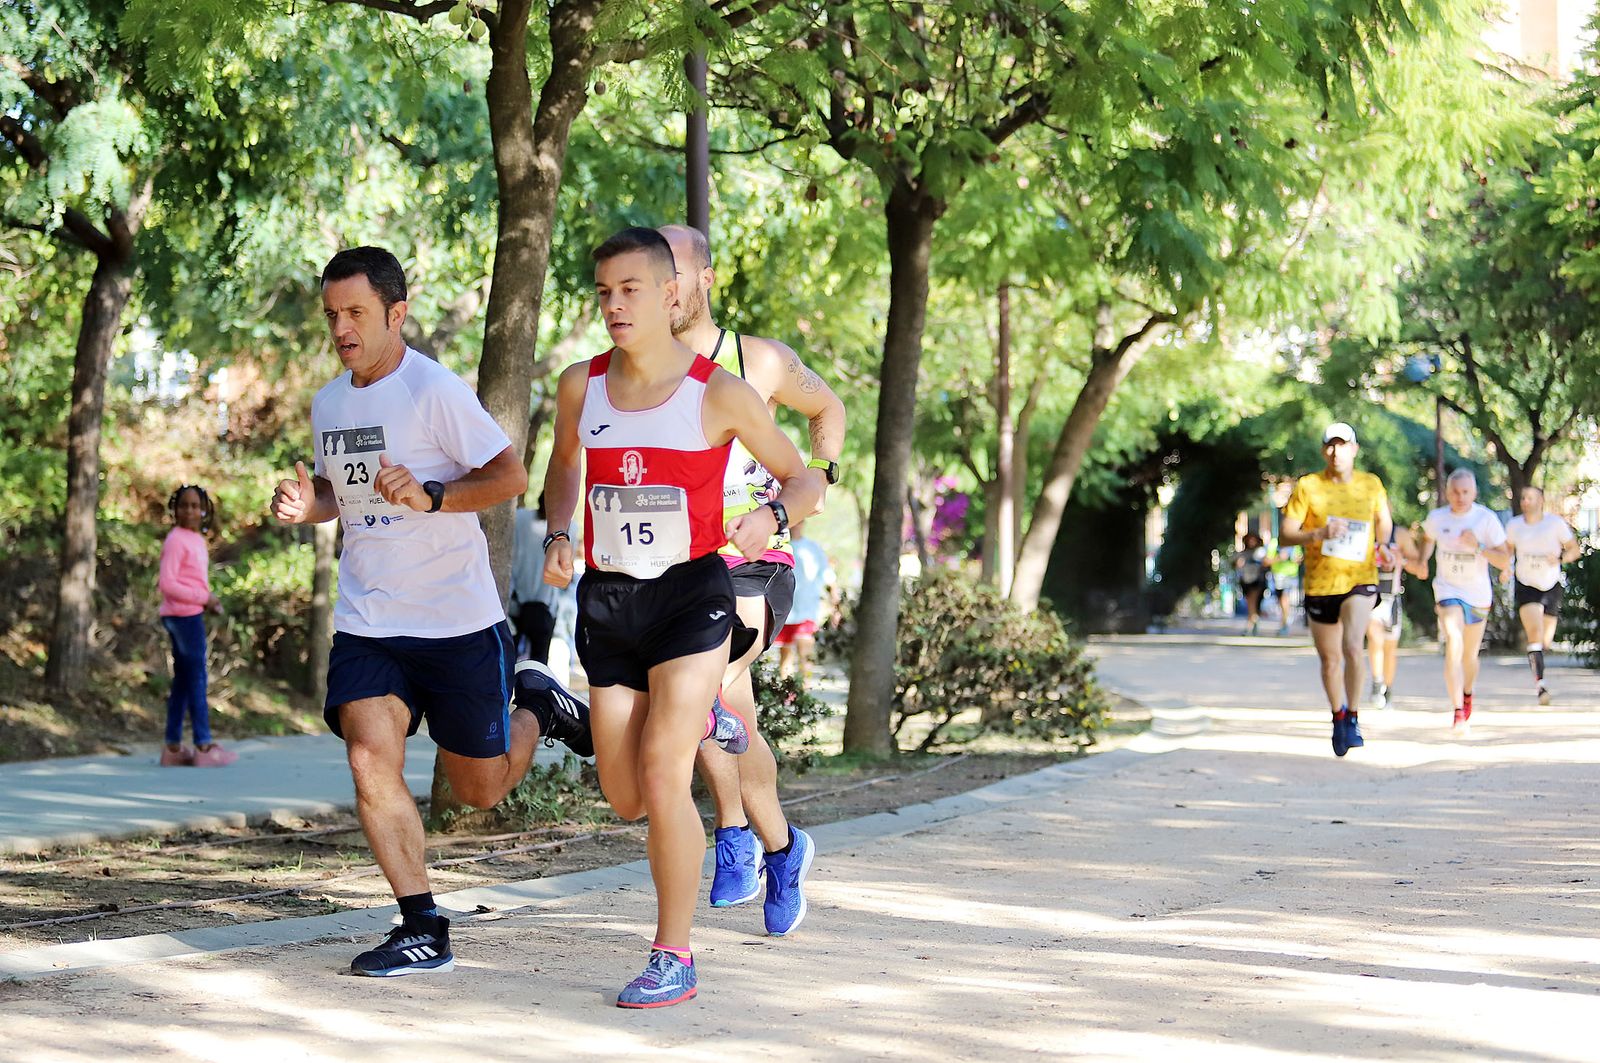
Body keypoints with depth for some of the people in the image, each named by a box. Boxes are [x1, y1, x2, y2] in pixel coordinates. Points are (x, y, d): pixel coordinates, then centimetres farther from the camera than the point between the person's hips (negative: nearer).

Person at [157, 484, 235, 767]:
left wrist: (208, 601, 6)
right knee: (197, 679, -7)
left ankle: (173, 746, 16)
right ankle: (204, 745, -5)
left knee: (183, 680, 12)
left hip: (193, 614, 9)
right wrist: (203, 598, -16)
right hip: (183, 615, -9)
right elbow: (167, 584, -18)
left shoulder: (196, 540, 14)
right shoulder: (176, 540, -13)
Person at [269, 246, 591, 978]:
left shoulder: (434, 390, -13)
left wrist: (430, 496, -29)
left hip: (458, 622, -5)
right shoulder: (328, 403, 9)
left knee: (481, 788, 7)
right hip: (367, 623, 5)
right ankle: (422, 930, -6)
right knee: (370, 761, -15)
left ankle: (537, 710, 39)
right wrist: (306, 505, 1)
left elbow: (510, 476, -15)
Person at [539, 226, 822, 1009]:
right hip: (609, 601, 4)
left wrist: (770, 517, -23)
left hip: (691, 593, -4)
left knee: (662, 780, -14)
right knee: (625, 800, 9)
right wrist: (557, 537, 3)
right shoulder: (581, 387, 1)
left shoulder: (717, 393, -9)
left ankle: (674, 958, -1)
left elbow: (803, 482, -1)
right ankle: (700, 721, 43)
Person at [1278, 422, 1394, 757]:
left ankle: (1352, 718, -10)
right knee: (1330, 659, 12)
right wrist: (1319, 533, -22)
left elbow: (1384, 521, 21)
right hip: (1319, 584, 1)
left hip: (1360, 580, -1)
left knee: (1352, 647, -24)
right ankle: (1338, 718, 35)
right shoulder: (1307, 486, -3)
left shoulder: (1371, 485, 3)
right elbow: (1285, 535, -6)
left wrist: (1382, 546, 2)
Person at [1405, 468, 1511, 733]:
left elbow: (1504, 560, -10)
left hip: (1478, 595, 1)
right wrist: (1421, 562, 3)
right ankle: (1458, 712, -29)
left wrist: (1479, 546, -25)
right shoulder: (1436, 517, -4)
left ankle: (1467, 695, 46)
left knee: (1470, 655, 13)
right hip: (1447, 591, -1)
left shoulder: (1486, 519, -10)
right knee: (1453, 642, -23)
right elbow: (1427, 539, 20)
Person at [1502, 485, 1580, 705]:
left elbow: (1574, 549, -2)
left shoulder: (1556, 523, -7)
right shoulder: (1514, 525, -1)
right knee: (1535, 632, -22)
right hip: (1526, 586, -1)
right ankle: (1540, 685, -25)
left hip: (1551, 587, 1)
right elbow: (1507, 549, 16)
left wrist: (1560, 558, -23)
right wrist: (1504, 569, -3)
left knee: (1546, 640, 9)